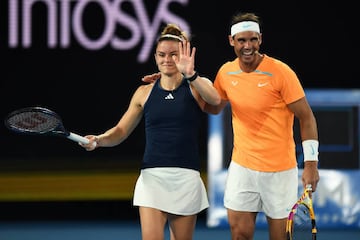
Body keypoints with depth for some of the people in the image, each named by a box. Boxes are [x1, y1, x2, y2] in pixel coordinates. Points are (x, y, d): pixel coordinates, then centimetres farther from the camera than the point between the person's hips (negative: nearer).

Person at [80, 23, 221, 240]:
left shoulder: (196, 86, 3)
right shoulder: (145, 93, 10)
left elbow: (215, 99, -20)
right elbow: (121, 131, 12)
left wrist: (190, 75, -35)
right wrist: (98, 140, -8)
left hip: (186, 178, -1)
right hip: (152, 176, 1)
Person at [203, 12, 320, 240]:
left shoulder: (280, 72, -14)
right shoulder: (226, 72, 1)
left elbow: (306, 118, -10)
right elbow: (213, 108, 20)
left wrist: (311, 163, -16)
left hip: (280, 170, -4)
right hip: (242, 166, 4)